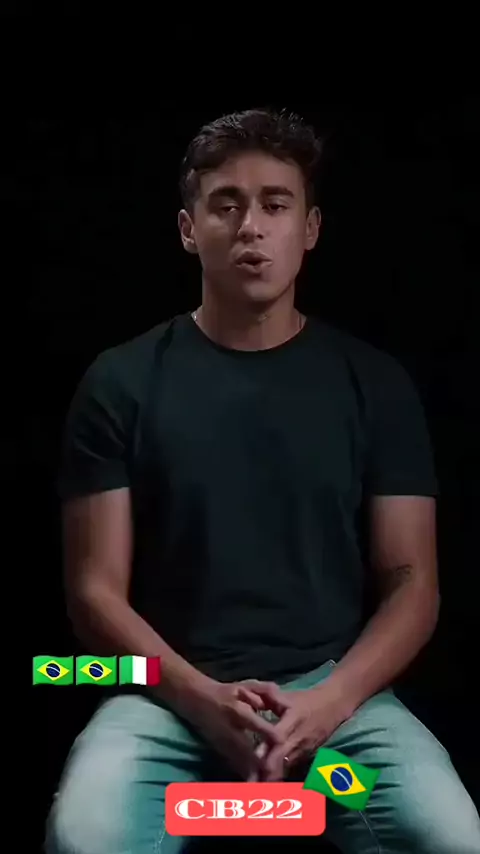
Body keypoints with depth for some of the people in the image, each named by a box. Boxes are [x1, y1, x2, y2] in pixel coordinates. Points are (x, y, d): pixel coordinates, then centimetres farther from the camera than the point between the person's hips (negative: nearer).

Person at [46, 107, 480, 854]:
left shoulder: (375, 385, 7)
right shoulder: (121, 384, 4)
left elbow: (411, 581, 5)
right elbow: (96, 587, 1)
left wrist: (329, 701, -12)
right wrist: (204, 698, -14)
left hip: (338, 689, 1)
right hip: (172, 694, -1)